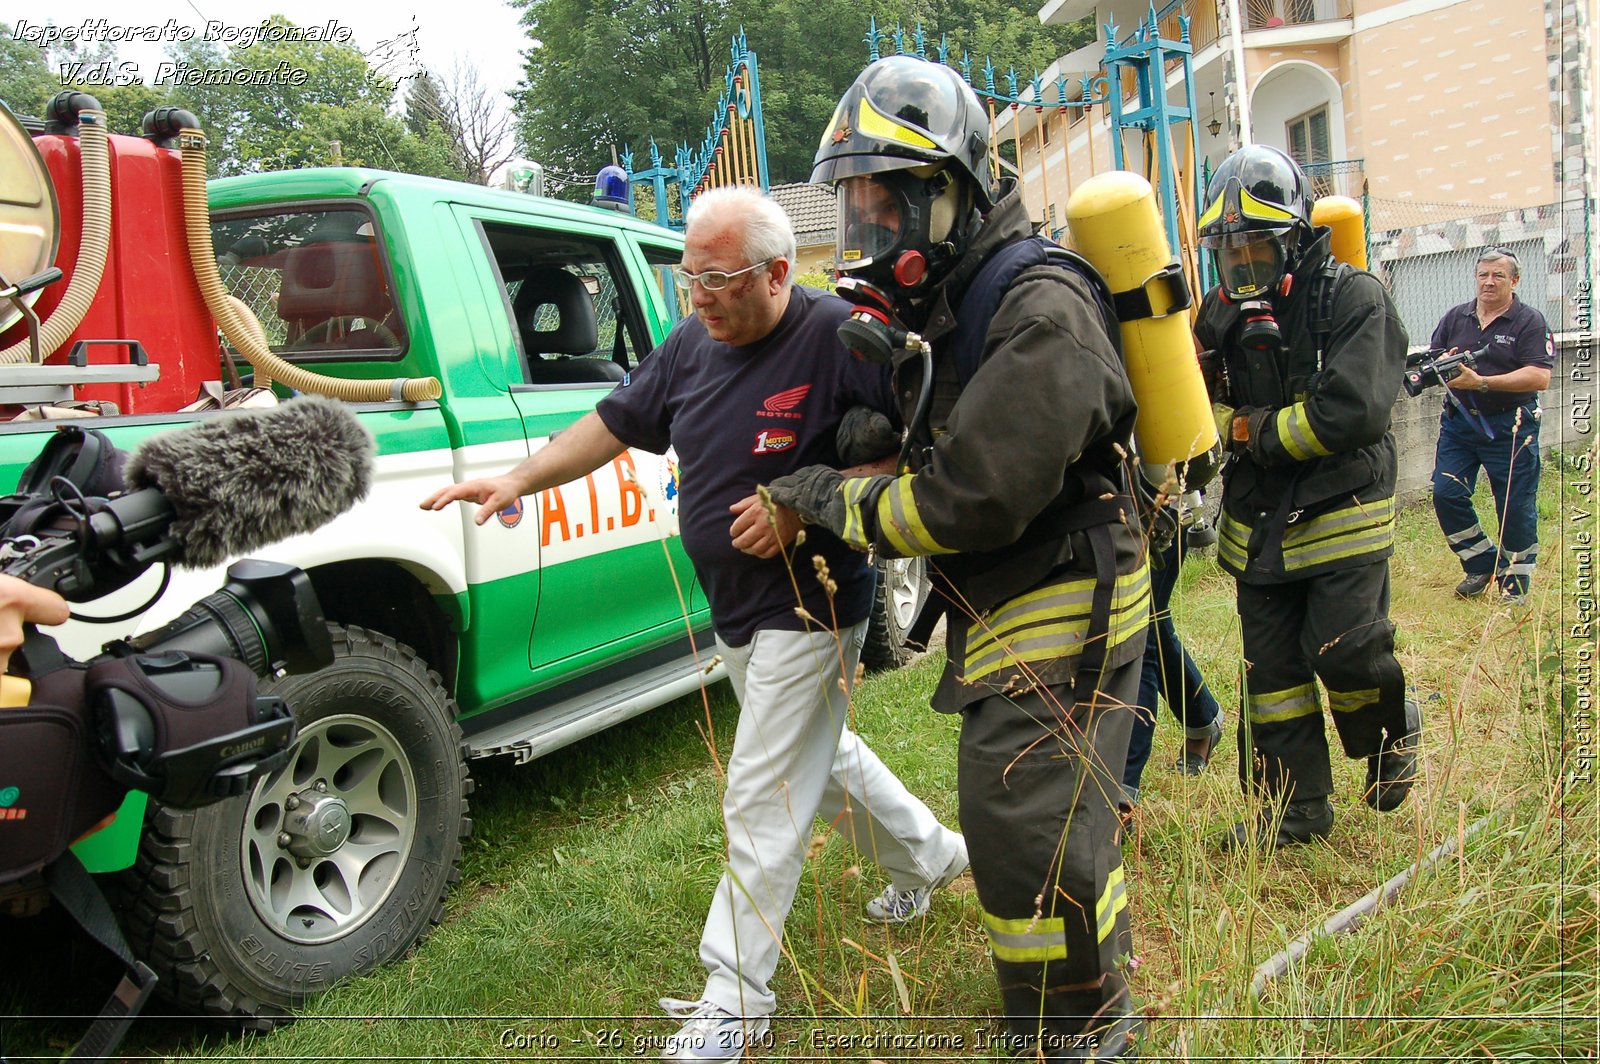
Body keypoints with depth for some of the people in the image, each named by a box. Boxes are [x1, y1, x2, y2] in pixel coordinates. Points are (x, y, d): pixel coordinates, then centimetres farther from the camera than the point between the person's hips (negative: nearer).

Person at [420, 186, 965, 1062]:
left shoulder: (837, 335, -20)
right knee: (820, 757, 24)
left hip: (806, 611, -8)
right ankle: (928, 858, 49)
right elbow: (614, 423, 10)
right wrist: (519, 478, 2)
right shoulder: (692, 344, 3)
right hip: (735, 612, 8)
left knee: (761, 805, -2)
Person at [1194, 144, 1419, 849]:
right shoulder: (1221, 312, 8)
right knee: (1271, 666, 6)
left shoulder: (1351, 297, -9)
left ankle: (1392, 737, 24)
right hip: (1258, 521, 5)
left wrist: (1260, 432, -13)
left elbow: (1355, 411, -20)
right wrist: (1231, 423, -13)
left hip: (1342, 513, -5)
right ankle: (1295, 805, 20)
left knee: (1344, 649, -10)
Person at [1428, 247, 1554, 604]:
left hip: (1510, 429, -4)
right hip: (1459, 423, 4)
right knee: (1446, 494, -5)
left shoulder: (1530, 322, -5)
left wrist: (1482, 382, -25)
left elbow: (1539, 377, -16)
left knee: (1516, 507, 3)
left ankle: (1515, 581, 18)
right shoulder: (1455, 317, 8)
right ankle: (1482, 566, 14)